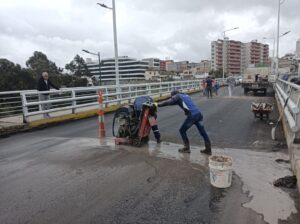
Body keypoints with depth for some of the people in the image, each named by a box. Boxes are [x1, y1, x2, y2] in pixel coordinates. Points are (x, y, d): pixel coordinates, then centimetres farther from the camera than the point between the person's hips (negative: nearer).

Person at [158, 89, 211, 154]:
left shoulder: (177, 96, 8)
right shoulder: (186, 95, 28)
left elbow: (169, 102, -3)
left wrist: (158, 104, 5)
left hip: (192, 116, -7)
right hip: (199, 114, 7)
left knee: (182, 130, 10)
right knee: (203, 132, 13)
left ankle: (187, 148, 13)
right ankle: (208, 149, 18)